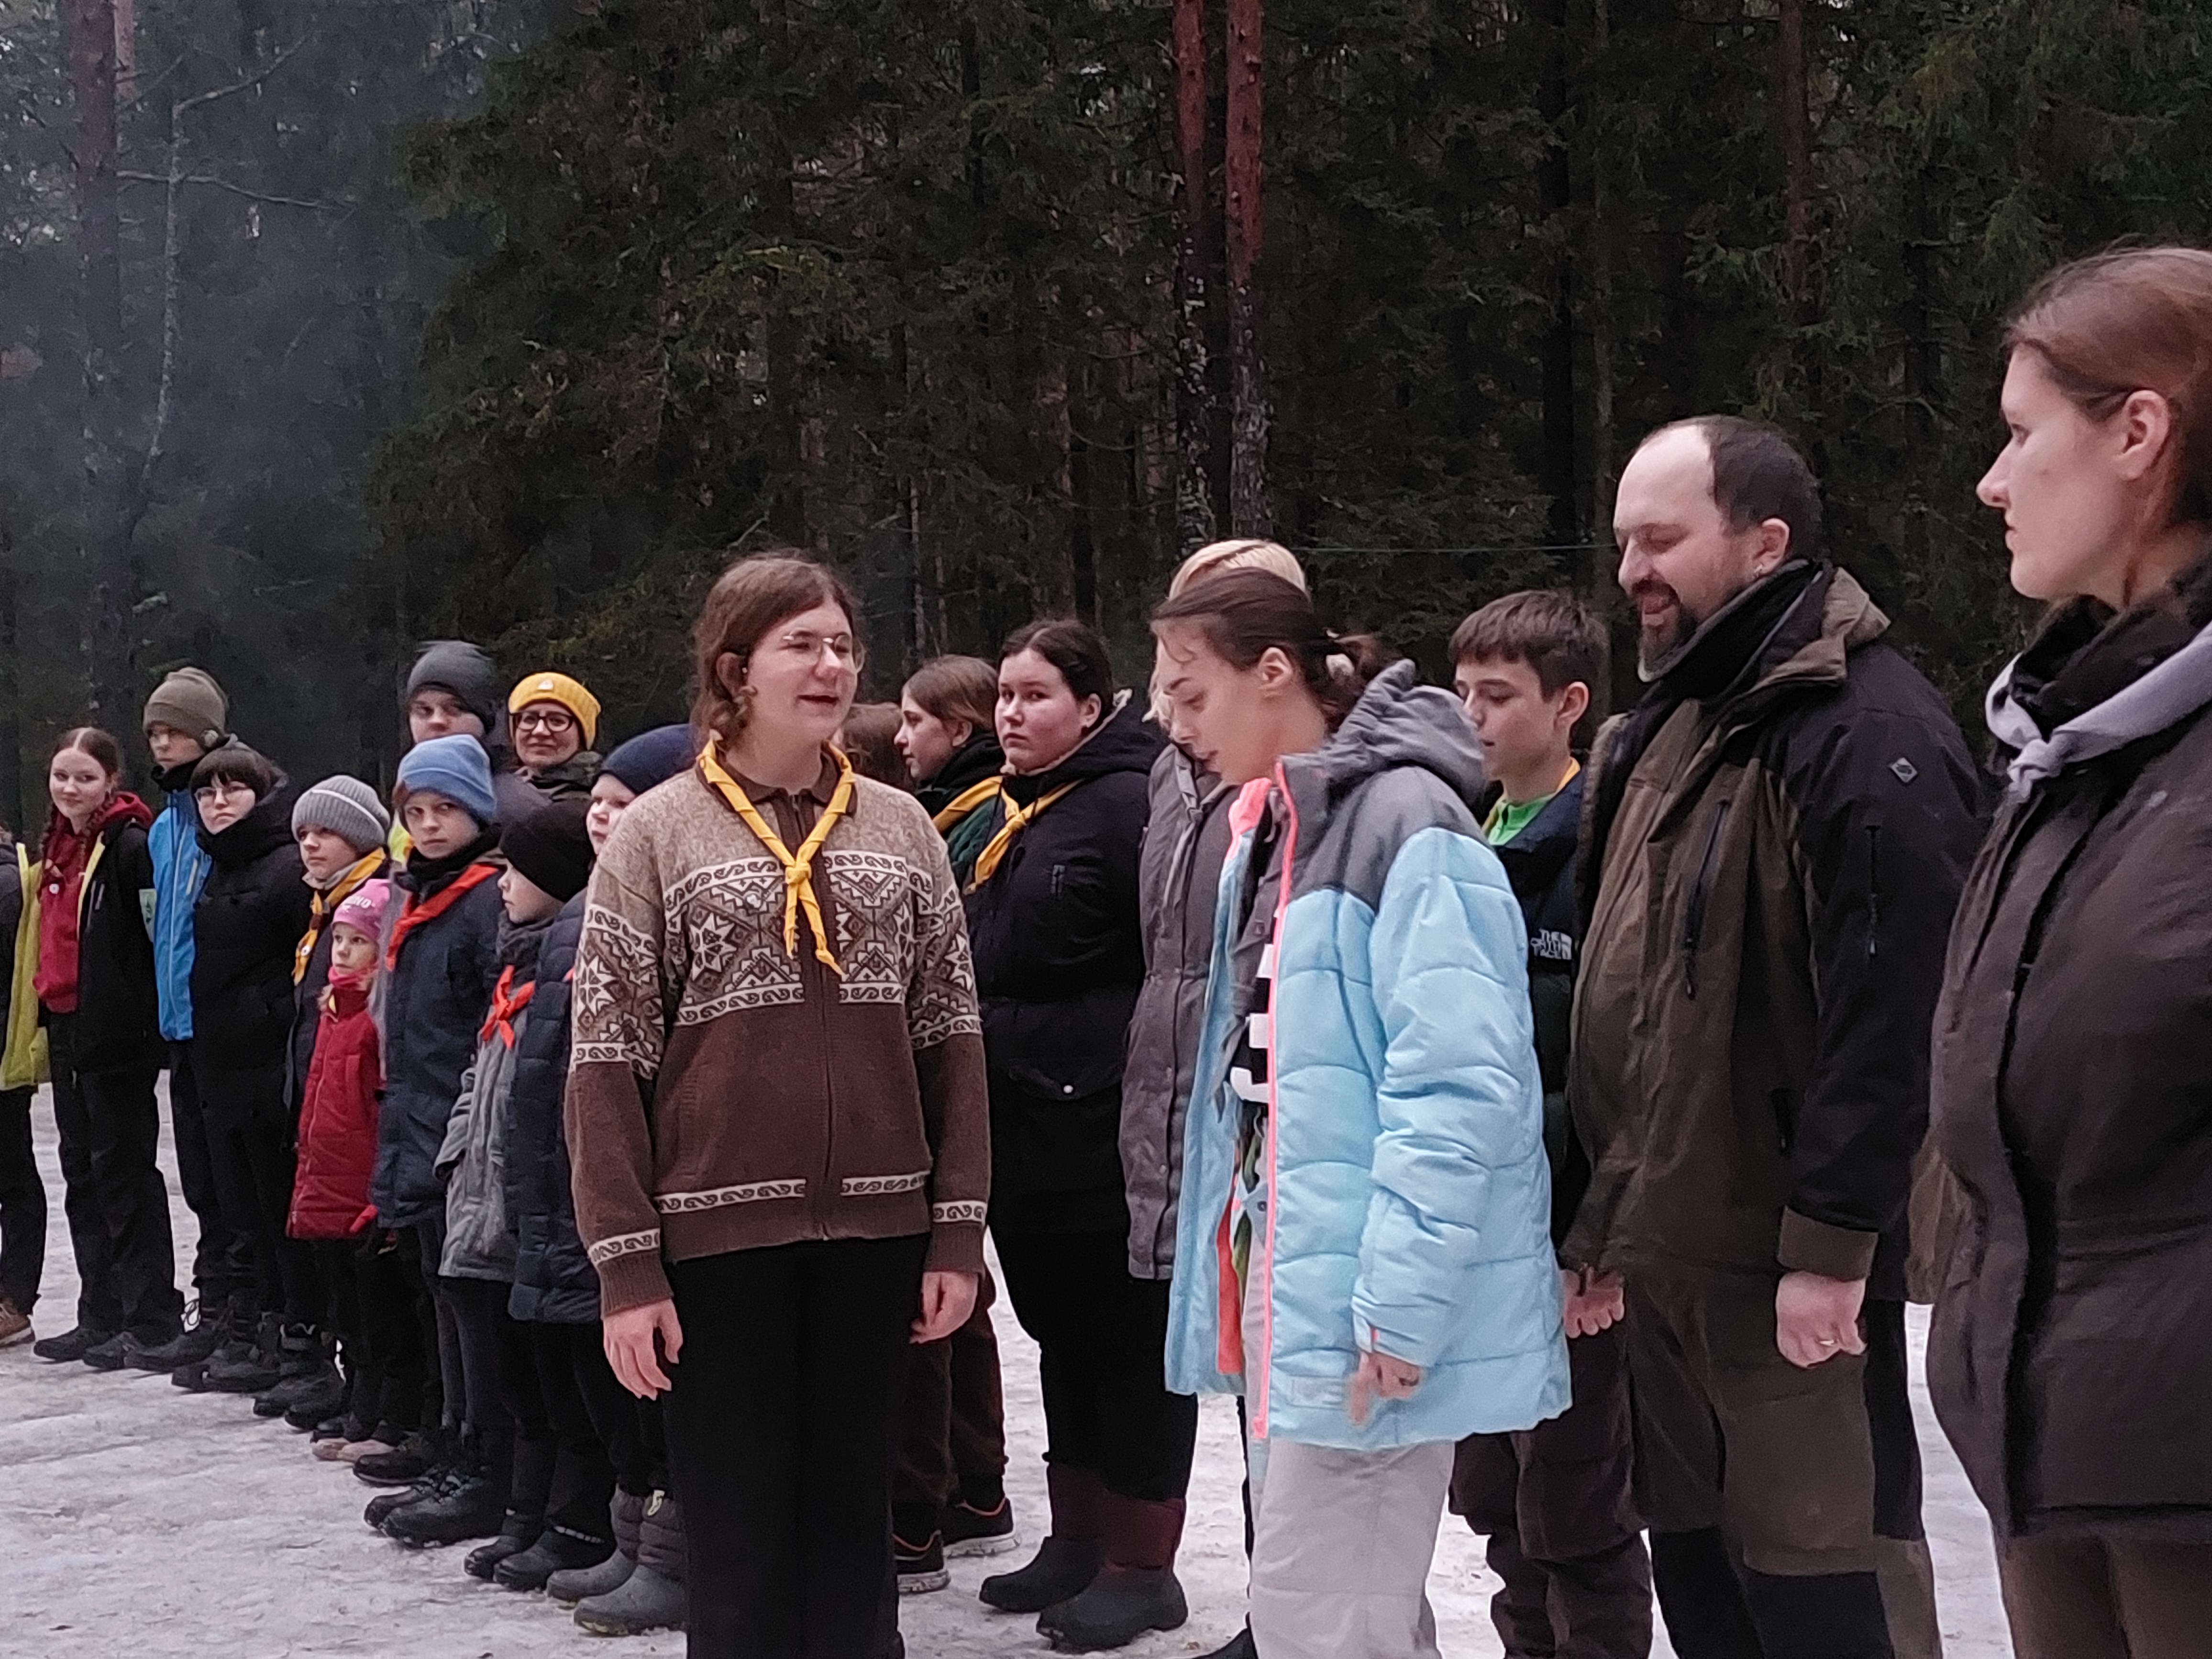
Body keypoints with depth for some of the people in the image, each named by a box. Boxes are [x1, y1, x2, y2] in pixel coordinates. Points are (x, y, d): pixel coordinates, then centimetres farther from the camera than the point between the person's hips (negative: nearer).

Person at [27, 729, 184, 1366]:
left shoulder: (131, 846, -13)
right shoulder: (56, 847, 13)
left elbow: (164, 936, -18)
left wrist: (143, 1021, -18)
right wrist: (48, 1011, 19)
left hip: (115, 1032, -9)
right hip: (65, 1027, 9)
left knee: (123, 1170, -4)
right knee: (83, 1173, 12)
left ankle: (151, 1319, 3)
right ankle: (101, 1317, 20)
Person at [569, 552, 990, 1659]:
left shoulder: (900, 828, 7)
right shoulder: (657, 833, -1)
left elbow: (950, 1040, 8)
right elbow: (607, 1062, -4)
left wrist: (959, 1232, 2)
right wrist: (627, 1265, -9)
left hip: (875, 1225, 3)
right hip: (717, 1230, -2)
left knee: (851, 1518, 11)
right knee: (739, 1537, 4)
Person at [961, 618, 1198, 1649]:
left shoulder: (1128, 805, -12)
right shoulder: (1001, 815, 15)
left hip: (1107, 1128, -9)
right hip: (1019, 1126, 9)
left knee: (1129, 1341, 1)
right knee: (1061, 1334, 17)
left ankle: (1142, 1563, 10)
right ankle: (1079, 1538, 28)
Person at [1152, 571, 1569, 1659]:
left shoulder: (1406, 823, -15)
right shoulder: (1265, 836, 14)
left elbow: (1458, 1085, -22)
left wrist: (1400, 1301, -24)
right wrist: (1239, 1277, 17)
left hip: (1367, 1311, -9)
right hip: (1285, 1279, 9)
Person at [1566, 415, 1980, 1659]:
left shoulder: (1866, 730, -15)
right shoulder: (1669, 728, 15)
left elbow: (1890, 1012, -22)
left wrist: (1831, 1245, -23)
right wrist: (1612, 1211, 18)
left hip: (1791, 1270, -9)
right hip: (1672, 1250, 9)